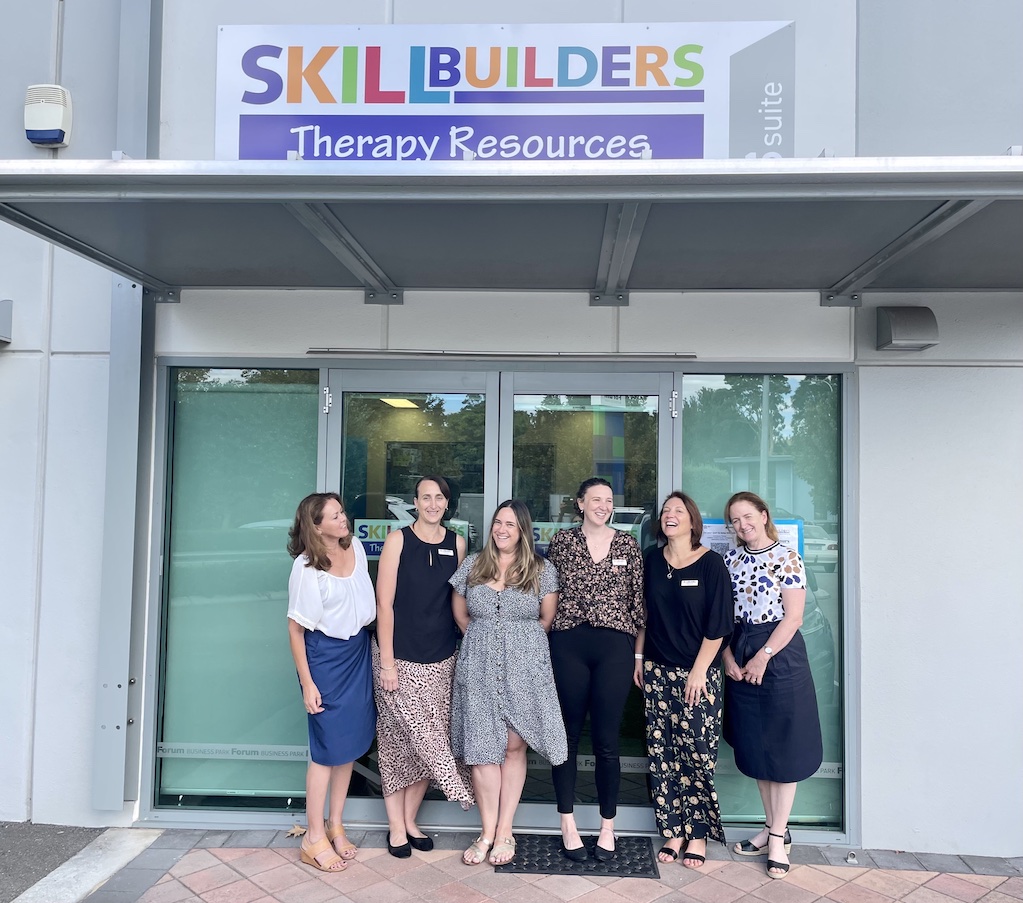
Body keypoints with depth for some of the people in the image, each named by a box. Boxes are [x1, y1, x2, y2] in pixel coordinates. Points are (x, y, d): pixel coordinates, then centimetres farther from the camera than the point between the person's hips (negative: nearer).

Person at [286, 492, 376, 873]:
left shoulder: (355, 547, -1)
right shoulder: (307, 568, -18)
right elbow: (296, 628, -13)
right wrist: (307, 684, -14)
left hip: (358, 651, 6)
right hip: (325, 657, -6)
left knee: (351, 744, 13)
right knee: (329, 749, 1)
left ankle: (336, 827, 29)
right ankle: (315, 838, 17)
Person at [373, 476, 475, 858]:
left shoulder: (457, 543, 5)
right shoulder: (398, 540, -6)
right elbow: (384, 603, -8)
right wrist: (386, 662, -11)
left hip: (440, 660, 4)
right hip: (400, 657, -4)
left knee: (429, 742, 8)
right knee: (399, 741, 3)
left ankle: (410, 820, 25)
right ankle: (396, 826, 17)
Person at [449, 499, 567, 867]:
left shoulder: (542, 570, 1)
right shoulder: (471, 566, 6)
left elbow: (547, 619, 6)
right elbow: (460, 614, 14)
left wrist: (520, 641, 8)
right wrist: (485, 641, 11)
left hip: (524, 668, -1)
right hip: (479, 668, 2)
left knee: (514, 746, 3)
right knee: (483, 748, 1)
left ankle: (504, 832, 14)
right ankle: (488, 832, 12)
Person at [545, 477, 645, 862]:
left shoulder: (628, 545, 7)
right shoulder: (561, 541, 4)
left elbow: (637, 600, 9)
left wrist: (639, 653, 7)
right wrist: (544, 644, 4)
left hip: (615, 647, 0)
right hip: (568, 645, 0)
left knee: (607, 741, 4)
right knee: (567, 736, 8)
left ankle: (608, 829, 20)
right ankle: (568, 826, 21)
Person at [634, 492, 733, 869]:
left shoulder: (711, 563, -6)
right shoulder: (651, 560, 6)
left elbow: (718, 624, -8)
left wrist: (699, 671, -11)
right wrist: (638, 658, 9)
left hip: (697, 672, -4)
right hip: (657, 670, 4)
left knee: (697, 752, 0)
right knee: (663, 752, 6)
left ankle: (698, 834, 15)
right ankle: (674, 831, 17)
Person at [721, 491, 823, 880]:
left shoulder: (787, 558, -7)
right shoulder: (731, 559, 8)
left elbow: (793, 617, -12)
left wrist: (763, 657, -16)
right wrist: (728, 658, -3)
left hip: (780, 654, -5)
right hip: (741, 658, 5)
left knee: (783, 746, 2)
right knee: (754, 747, 10)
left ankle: (778, 837, 11)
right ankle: (772, 826, 24)